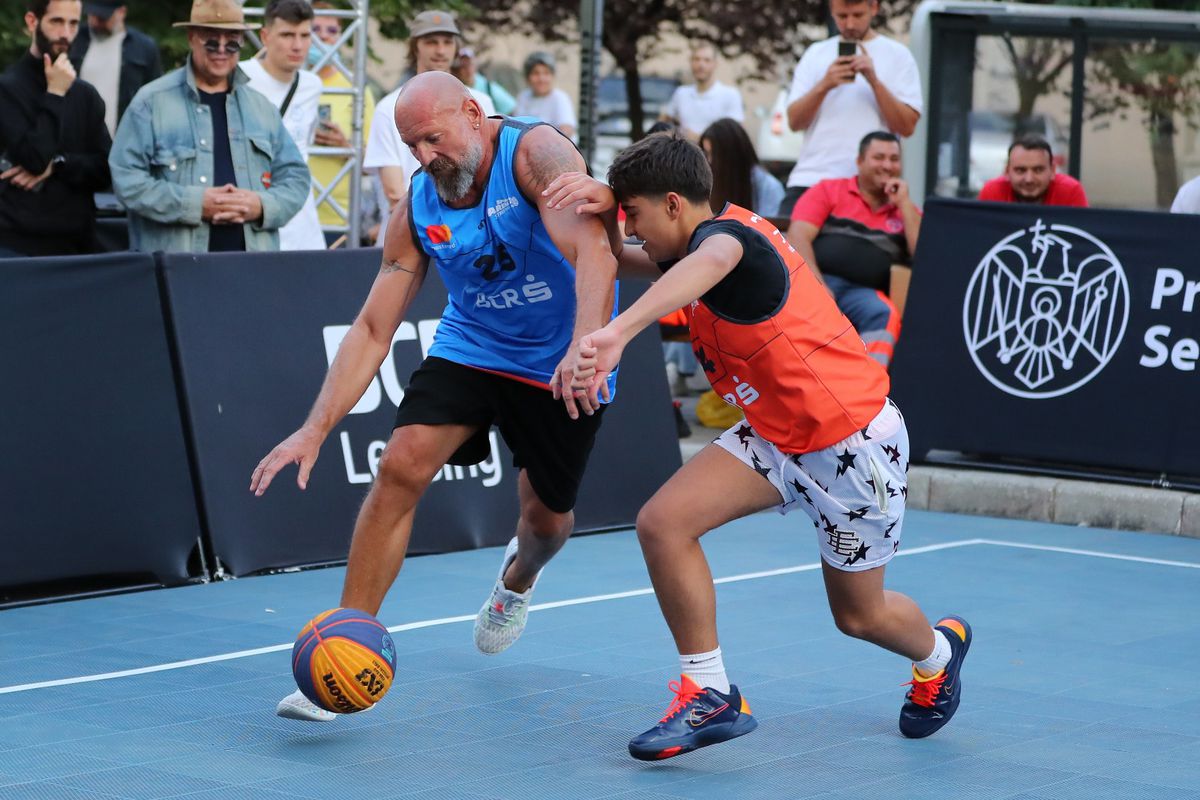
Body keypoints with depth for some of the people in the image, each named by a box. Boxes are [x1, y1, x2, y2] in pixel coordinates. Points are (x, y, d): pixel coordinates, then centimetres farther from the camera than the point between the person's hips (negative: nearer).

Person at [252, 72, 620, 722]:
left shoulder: (536, 153, -25)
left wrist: (584, 348, -56)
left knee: (547, 519, 9)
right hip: (469, 346, 3)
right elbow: (373, 330, -7)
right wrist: (316, 428, -18)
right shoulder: (418, 208, -10)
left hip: (563, 367, -3)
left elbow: (594, 252, -39)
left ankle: (517, 579, 49)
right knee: (401, 467, -19)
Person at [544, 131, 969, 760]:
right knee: (663, 521, -13)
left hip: (854, 442, -8)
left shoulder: (726, 232, -26)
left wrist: (618, 332, -67)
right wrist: (607, 202, -9)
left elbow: (709, 262, -51)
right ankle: (711, 695, -4)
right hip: (775, 436, 9)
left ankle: (938, 650, 46)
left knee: (858, 614, 11)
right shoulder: (703, 241, 2)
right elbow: (628, 259, 16)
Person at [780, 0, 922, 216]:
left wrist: (874, 80, -13)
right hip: (809, 180, 2)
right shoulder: (816, 54, 13)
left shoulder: (897, 55, 6)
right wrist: (824, 85, -11)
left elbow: (907, 126, -4)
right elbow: (794, 121, 4)